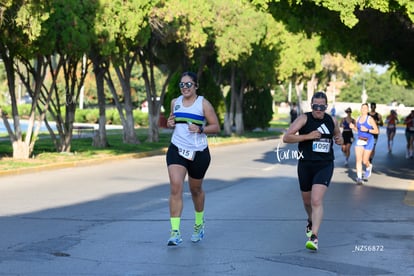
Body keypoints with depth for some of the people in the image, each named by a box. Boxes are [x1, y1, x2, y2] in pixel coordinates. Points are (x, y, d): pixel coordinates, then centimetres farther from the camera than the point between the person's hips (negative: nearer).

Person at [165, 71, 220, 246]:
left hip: (198, 153, -2)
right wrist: (170, 124, 0)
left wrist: (200, 129, -20)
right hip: (176, 150, 2)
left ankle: (199, 224, 42)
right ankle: (175, 232, -17)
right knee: (176, 187, -16)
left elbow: (216, 127, -3)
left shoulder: (203, 104, -5)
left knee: (195, 189, 14)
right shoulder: (175, 102, 7)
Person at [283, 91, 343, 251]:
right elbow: (286, 138, -14)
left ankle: (314, 237, -18)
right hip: (305, 165, 0)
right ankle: (311, 221, 50)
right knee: (307, 201, 17)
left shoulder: (331, 121, 4)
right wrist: (308, 136, -21)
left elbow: (337, 134, 26)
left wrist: (340, 139, 2)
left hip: (325, 166, 0)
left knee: (317, 200, -17)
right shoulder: (304, 119, -7)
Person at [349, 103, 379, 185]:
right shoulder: (358, 119, 6)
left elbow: (377, 131, -9)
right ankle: (359, 177, -7)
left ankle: (369, 167, 38)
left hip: (368, 141, -4)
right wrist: (353, 127, -1)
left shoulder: (370, 119, -10)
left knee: (365, 161, 2)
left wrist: (367, 130, -21)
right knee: (358, 159, -9)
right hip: (360, 141, 4)